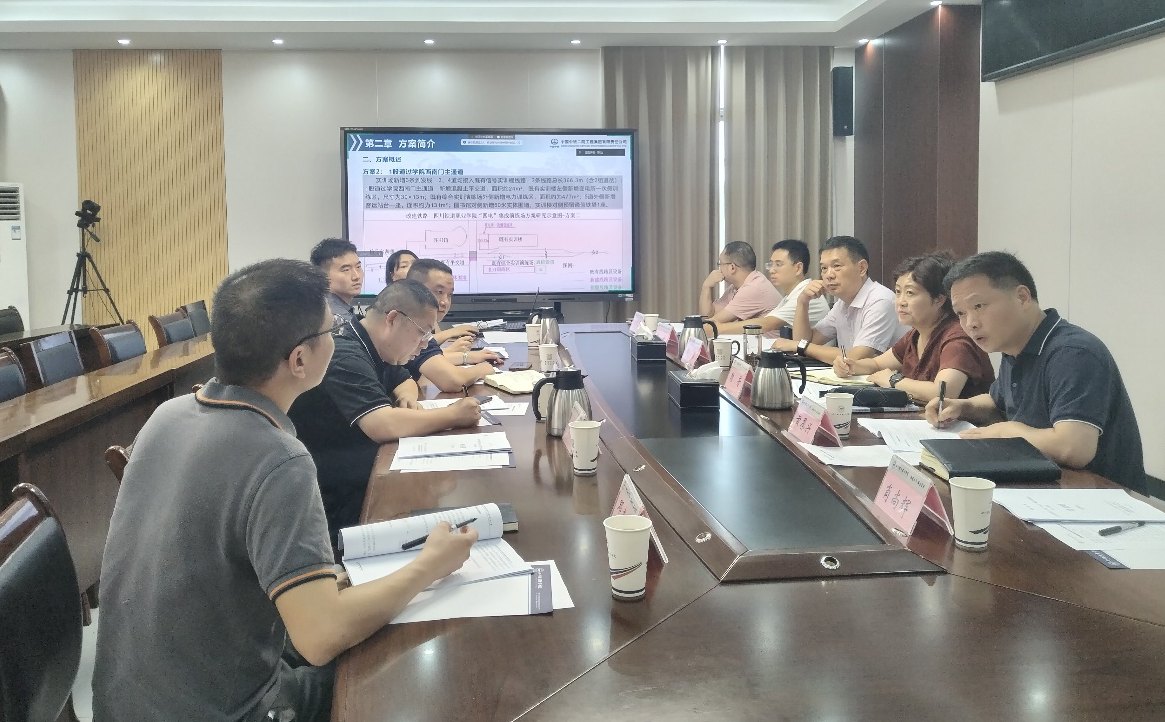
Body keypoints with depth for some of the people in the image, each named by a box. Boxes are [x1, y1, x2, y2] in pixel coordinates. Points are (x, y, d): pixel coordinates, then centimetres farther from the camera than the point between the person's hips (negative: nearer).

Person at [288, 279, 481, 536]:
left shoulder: (371, 348, 7)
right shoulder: (345, 356, -23)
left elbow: (405, 380, 26)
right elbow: (383, 426, -35)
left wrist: (406, 398, 1)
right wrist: (454, 414, -23)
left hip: (360, 476, 9)